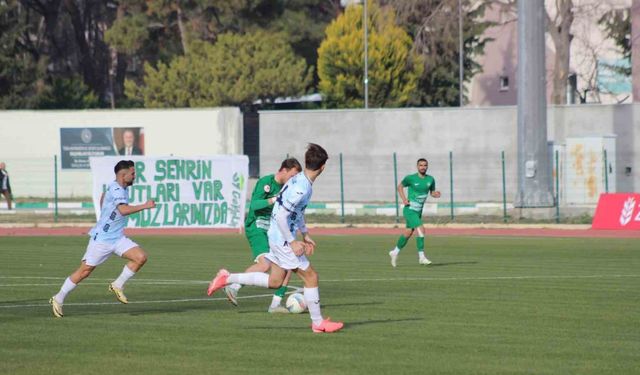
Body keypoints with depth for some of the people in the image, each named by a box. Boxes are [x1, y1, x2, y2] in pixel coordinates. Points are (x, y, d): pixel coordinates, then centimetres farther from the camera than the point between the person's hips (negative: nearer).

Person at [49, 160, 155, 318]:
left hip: (117, 238, 8)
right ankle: (58, 299, 12)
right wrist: (144, 206, -36)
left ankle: (117, 286, 4)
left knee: (141, 257, -10)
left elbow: (104, 195, 31)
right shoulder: (116, 190, -21)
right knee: (84, 271, -2)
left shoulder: (122, 188, 9)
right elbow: (123, 210, -39)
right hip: (101, 239, -8)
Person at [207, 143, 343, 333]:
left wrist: (305, 234, 23)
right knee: (311, 276, 1)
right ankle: (318, 323, 10)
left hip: (276, 237, 9)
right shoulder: (301, 188, -24)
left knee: (275, 281, 17)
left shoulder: (299, 179, 7)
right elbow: (281, 215, -27)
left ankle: (227, 278, 17)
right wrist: (292, 242, -21)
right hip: (283, 239, -9)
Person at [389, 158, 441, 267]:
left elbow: (432, 192, 16)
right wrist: (404, 199, -8)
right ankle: (421, 257, -16)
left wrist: (436, 194, -9)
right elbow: (400, 186, 6)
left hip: (418, 211, 6)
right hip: (409, 210, -6)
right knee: (421, 229, -20)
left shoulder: (430, 180, 2)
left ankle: (395, 252, 36)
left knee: (408, 233, 16)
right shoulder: (410, 178, -9)